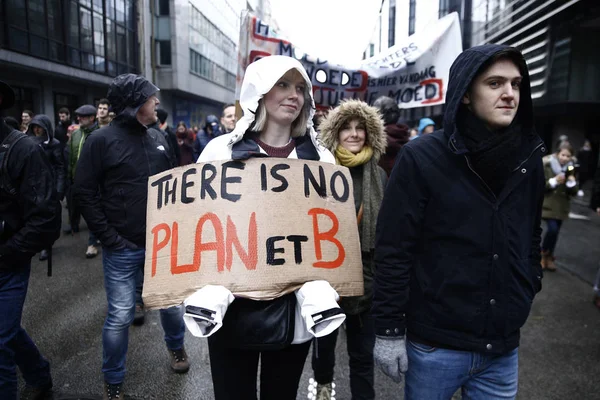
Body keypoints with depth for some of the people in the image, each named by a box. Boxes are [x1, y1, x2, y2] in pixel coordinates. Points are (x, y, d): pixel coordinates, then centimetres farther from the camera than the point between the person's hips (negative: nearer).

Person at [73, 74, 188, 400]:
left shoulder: (158, 138, 7)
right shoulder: (102, 140, -8)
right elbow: (85, 193, -7)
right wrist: (109, 238, -11)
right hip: (122, 248, -4)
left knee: (171, 302, 16)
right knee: (120, 316, 4)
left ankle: (176, 346, 45)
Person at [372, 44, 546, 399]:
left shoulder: (528, 158, 3)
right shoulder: (422, 158, -13)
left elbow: (531, 237, 14)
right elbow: (393, 251, -13)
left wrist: (529, 290, 12)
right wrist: (389, 330, -12)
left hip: (503, 348, 5)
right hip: (434, 345, -4)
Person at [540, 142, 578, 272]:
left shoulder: (570, 170, 3)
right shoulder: (546, 165, -9)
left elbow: (573, 192, 4)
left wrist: (572, 183, -15)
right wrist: (554, 181, -23)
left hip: (561, 206, 4)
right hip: (547, 204, -4)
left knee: (555, 232, 9)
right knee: (552, 229, -18)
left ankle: (549, 257, 27)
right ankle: (544, 254, 6)